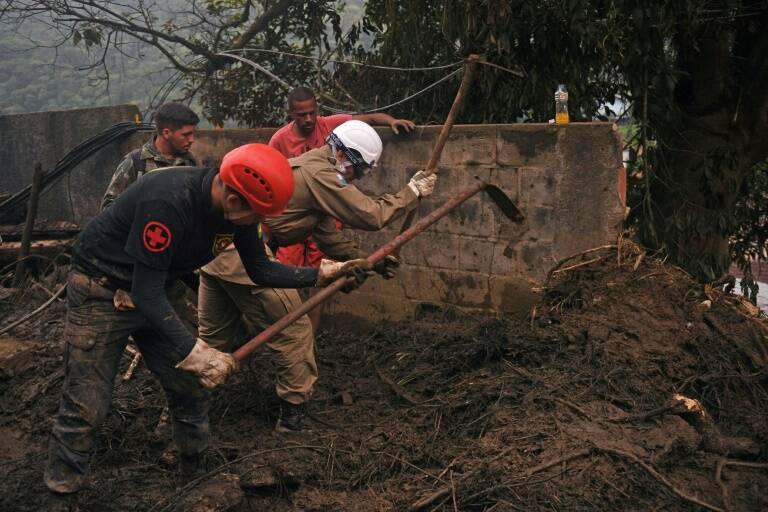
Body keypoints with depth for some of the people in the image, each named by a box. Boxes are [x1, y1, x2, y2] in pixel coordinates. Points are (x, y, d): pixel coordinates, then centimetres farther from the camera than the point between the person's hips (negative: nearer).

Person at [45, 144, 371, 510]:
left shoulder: (236, 206, -11)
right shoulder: (168, 201, -35)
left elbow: (260, 271, 2)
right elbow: (146, 291, -33)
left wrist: (323, 274, -6)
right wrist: (195, 352, -37)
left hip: (151, 293, 7)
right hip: (100, 290, -7)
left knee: (192, 388, 9)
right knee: (85, 408, -6)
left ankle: (194, 467, 29)